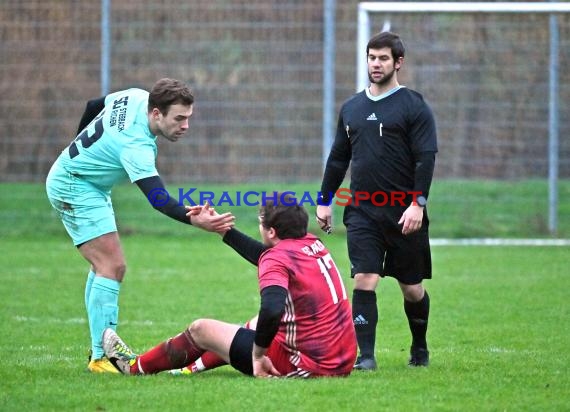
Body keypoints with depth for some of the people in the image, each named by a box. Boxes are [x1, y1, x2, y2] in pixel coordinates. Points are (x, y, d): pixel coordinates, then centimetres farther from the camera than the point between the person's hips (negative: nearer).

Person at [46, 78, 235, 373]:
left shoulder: (136, 97, -7)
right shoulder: (136, 146, -33)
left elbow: (93, 106, 11)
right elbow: (158, 199, -42)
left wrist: (83, 147, 26)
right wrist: (195, 221, -57)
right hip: (73, 187, -10)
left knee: (105, 266, 13)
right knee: (112, 266, -17)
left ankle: (100, 349, 16)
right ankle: (101, 357, -19)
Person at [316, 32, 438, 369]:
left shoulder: (414, 106, -2)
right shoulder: (351, 108, 13)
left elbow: (426, 158, -8)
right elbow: (338, 158, 20)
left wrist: (418, 203, -18)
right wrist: (325, 201, 16)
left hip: (404, 214, -3)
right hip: (362, 212, 3)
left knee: (412, 289, 7)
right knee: (364, 281, -11)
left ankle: (420, 348, 29)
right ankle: (366, 356, -11)